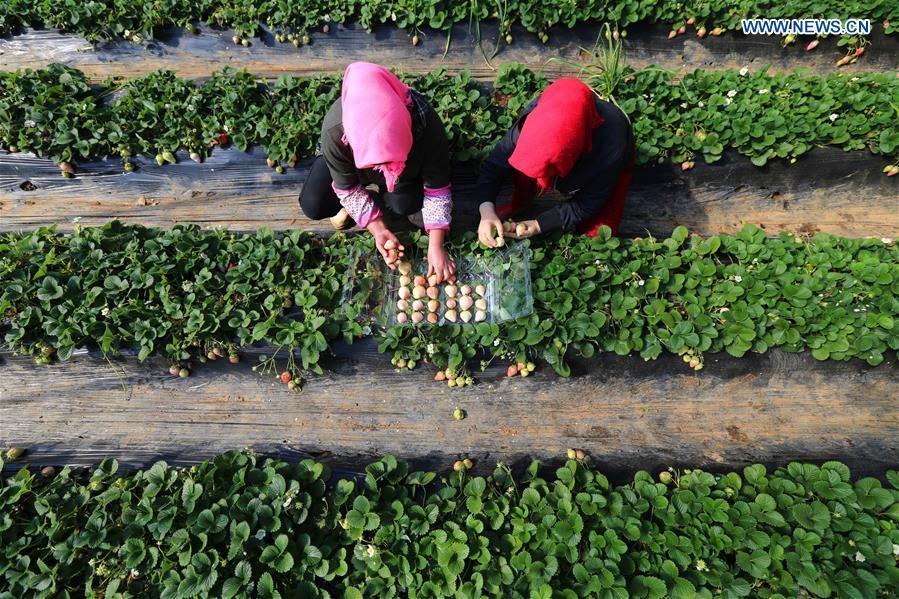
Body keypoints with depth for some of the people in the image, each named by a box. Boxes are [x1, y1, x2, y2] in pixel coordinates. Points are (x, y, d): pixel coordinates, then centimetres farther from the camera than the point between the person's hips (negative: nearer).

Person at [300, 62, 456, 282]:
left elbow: (437, 189, -29)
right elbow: (347, 189, -22)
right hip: (352, 164, 0)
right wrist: (378, 230, -28)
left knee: (405, 204, -27)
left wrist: (436, 247, -32)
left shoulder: (426, 125, -39)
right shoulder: (334, 131, -38)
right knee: (313, 206, -16)